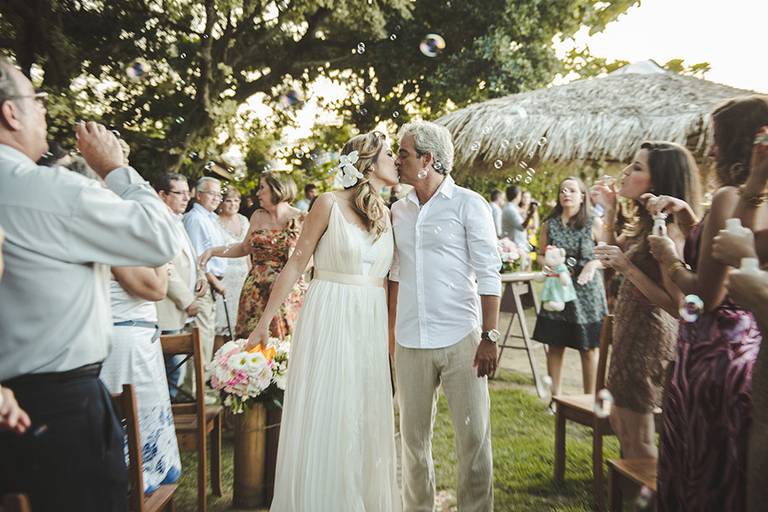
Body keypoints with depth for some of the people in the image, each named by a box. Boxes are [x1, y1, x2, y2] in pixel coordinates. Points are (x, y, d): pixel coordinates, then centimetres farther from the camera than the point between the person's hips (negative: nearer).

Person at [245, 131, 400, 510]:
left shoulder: (387, 214, 9)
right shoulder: (330, 204, -7)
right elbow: (296, 265, -5)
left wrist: (392, 330, 12)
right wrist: (264, 321, -4)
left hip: (370, 322, 5)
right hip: (329, 318, -5)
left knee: (365, 418, 12)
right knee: (321, 417, 3)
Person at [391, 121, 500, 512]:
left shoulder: (468, 204, -3)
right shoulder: (399, 210, 11)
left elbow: (489, 275, -6)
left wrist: (489, 337, -12)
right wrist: (391, 330, 11)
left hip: (461, 339, -4)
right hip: (410, 343, 5)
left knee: (473, 436, 3)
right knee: (413, 436, 13)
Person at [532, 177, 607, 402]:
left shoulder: (594, 224, -2)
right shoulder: (550, 224, 4)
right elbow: (540, 255, 11)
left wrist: (593, 264, -16)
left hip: (586, 292, -2)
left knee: (588, 348, 6)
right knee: (555, 346, 7)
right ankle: (555, 397, 21)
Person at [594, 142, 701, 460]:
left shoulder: (667, 229, -22)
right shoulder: (646, 222, 5)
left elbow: (676, 305, -25)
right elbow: (614, 253, 19)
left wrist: (628, 268, -28)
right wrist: (610, 211, 8)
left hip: (648, 337, -10)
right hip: (631, 330, 10)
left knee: (637, 439, 5)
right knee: (620, 420, 24)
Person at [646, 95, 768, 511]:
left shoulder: (730, 197, -18)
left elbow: (707, 296, -22)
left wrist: (670, 260, -5)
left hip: (714, 352, -9)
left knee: (699, 477, 7)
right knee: (734, 476, 22)